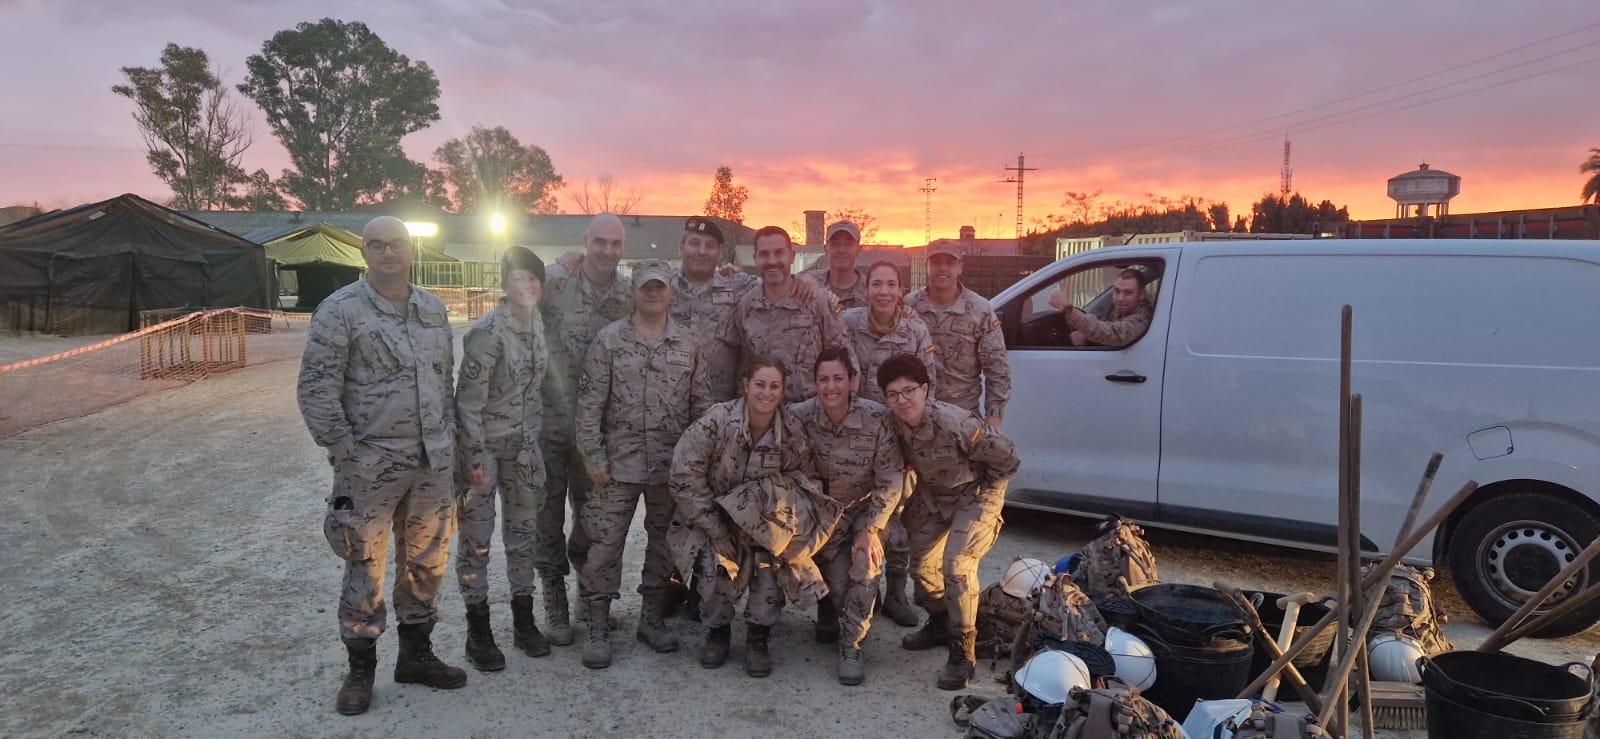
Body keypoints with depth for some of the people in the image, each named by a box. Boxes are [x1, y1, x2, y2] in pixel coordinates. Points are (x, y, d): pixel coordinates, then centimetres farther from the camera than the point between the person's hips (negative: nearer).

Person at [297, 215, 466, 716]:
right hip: (370, 464, -5)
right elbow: (316, 391, -9)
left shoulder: (434, 309, 9)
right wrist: (345, 454, -11)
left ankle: (416, 654, 31)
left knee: (426, 561, 14)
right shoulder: (340, 311, -8)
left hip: (432, 463, 5)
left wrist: (447, 439, 11)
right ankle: (360, 668, 21)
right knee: (365, 568, 5)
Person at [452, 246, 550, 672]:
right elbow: (469, 398, -18)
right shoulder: (488, 331, -18)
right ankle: (479, 632, 16)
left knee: (523, 530, 14)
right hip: (483, 445, -7)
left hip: (523, 446, 7)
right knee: (476, 537, 3)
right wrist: (474, 458, -18)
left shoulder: (536, 325, 3)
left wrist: (534, 439, 13)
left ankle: (523, 621, 27)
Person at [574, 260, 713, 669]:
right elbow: (590, 403, -4)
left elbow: (702, 404, 8)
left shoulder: (688, 344, 5)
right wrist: (593, 456, -8)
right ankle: (598, 627, 14)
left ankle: (651, 617, 28)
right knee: (605, 543, 1)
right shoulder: (609, 340, -2)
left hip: (672, 464, 2)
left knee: (664, 540, 12)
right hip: (619, 463, -2)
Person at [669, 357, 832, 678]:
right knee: (715, 569, -26)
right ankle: (718, 631, 7)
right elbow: (684, 478, -19)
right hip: (713, 520, -2)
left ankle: (758, 638, -3)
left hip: (762, 526, 2)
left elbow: (807, 480, -3)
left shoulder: (792, 431, -13)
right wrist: (717, 532, -18)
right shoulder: (716, 421, -22)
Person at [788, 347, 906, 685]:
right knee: (837, 581, -14)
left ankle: (851, 644, -5)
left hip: (866, 508, 0)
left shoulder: (877, 418, -22)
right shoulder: (799, 416, -18)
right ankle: (829, 612, 22)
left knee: (866, 564, -24)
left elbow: (891, 481, -16)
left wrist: (871, 530, -18)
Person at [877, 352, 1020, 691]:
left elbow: (1007, 457, -21)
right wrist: (914, 499, 2)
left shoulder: (956, 423, -35)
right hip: (932, 496, 6)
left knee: (956, 565, -20)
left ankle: (963, 652, -4)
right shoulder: (894, 426, -17)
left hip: (974, 496, -6)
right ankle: (940, 624, 40)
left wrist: (980, 493, -11)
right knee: (921, 564, 11)